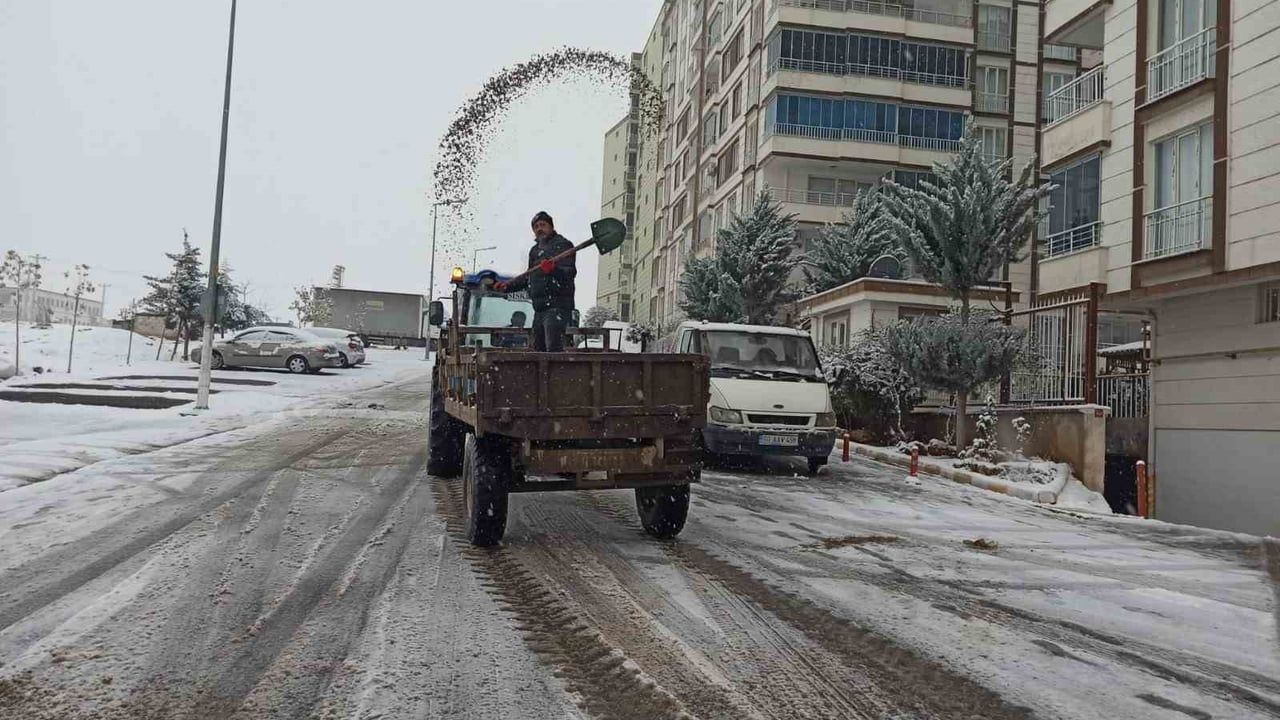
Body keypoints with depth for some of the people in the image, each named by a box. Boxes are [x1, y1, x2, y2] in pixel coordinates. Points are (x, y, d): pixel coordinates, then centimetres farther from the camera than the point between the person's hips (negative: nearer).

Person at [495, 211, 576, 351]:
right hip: (540, 308, 9)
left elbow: (570, 272, -16)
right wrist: (508, 286, 26)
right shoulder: (535, 250, 24)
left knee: (553, 349, -19)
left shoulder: (562, 245, -1)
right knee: (539, 348, 8)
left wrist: (554, 269, -35)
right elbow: (528, 278, 34)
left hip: (557, 307, -8)